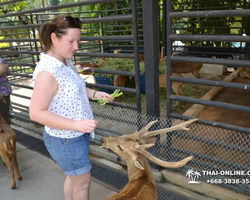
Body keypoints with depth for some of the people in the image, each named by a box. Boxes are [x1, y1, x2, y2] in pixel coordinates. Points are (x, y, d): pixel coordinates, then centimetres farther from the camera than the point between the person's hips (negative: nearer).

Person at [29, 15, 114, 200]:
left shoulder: (65, 61, -1)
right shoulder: (47, 72, -29)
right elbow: (36, 113, -27)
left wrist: (95, 94, 0)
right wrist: (76, 124, -33)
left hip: (75, 134, 8)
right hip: (65, 139, -8)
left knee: (74, 175, 25)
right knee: (83, 180, 11)